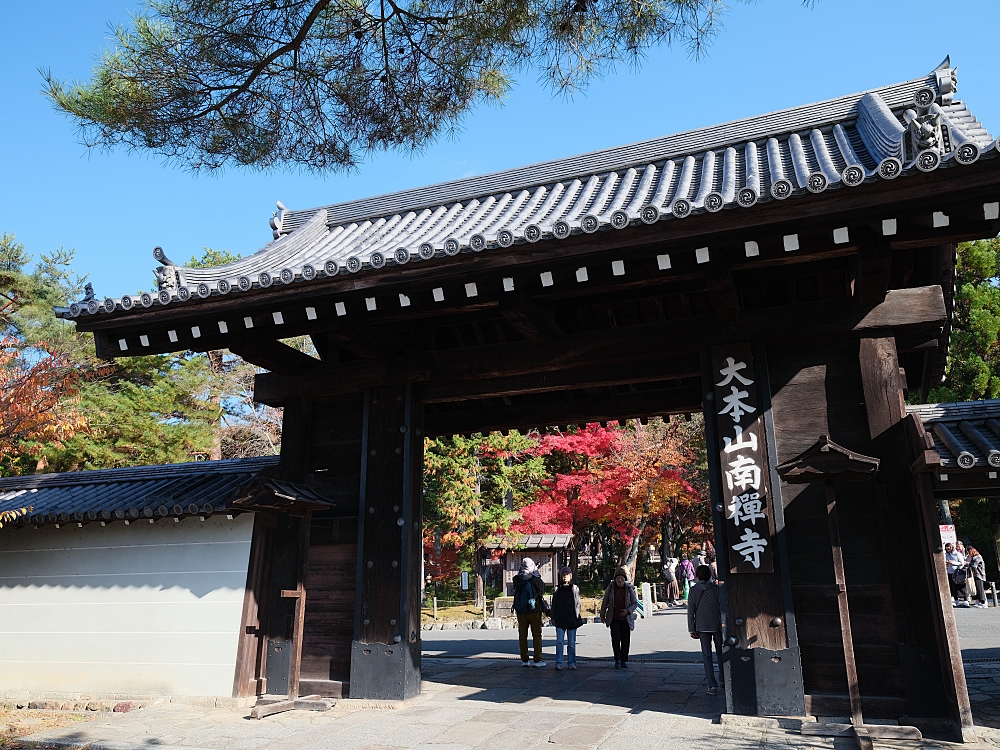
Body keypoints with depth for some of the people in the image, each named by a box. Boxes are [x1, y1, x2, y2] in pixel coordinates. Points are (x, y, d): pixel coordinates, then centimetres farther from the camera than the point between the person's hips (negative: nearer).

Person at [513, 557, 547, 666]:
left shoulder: (517, 580, -7)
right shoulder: (536, 579, -14)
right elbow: (542, 590, 4)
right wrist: (537, 574, 9)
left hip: (521, 612, 3)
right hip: (534, 611, -3)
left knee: (522, 636, 11)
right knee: (537, 635, 7)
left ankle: (524, 660, 14)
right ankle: (537, 660, 6)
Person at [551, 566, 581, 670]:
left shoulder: (575, 588, 5)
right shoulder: (557, 589, 8)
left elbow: (577, 604, 4)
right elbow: (554, 604, 10)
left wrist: (577, 617, -4)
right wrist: (553, 618, 4)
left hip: (571, 619, -1)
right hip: (560, 619, 1)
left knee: (571, 643, 5)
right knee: (559, 642, -5)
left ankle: (572, 663, 14)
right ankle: (558, 663, 0)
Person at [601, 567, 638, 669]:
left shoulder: (629, 589, -2)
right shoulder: (610, 588, -3)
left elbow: (635, 603, 3)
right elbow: (605, 603, 8)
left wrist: (628, 610, -14)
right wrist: (602, 615, 10)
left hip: (626, 618, 1)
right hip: (614, 619, -1)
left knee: (625, 639, 4)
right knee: (616, 638, -12)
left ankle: (624, 660, 18)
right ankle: (617, 660, -2)